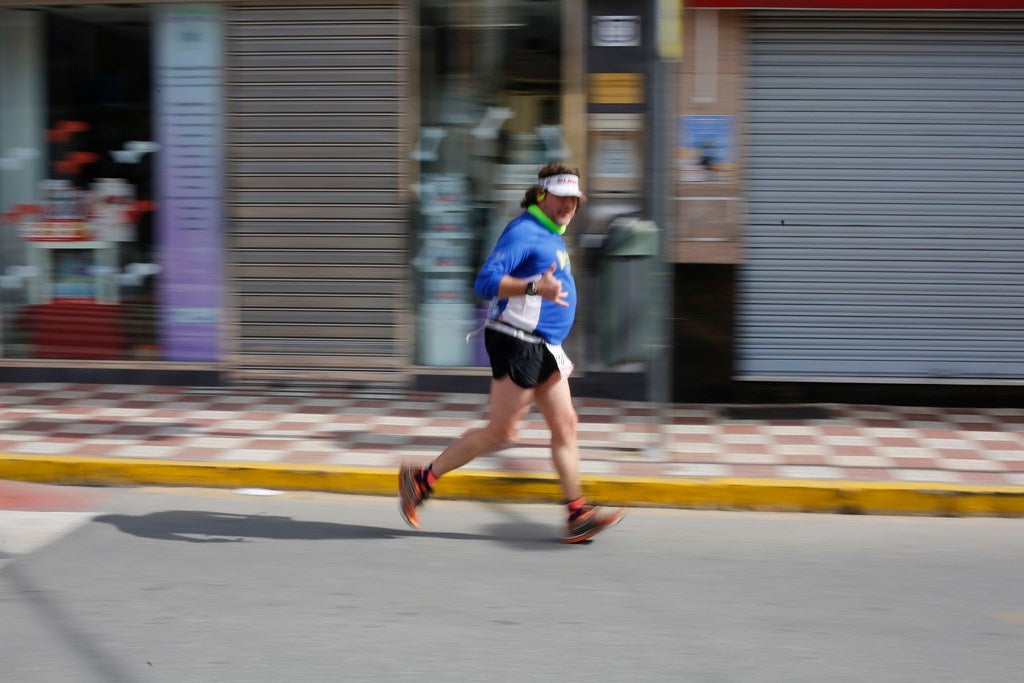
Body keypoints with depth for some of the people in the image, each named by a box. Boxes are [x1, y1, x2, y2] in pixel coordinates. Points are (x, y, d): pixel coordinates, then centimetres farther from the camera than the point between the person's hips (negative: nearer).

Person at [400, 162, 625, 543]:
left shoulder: (552, 236, 18)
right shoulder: (523, 232, -14)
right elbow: (486, 282, -24)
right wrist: (536, 288, -33)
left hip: (543, 349, 10)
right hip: (517, 344, -10)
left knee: (565, 425, 4)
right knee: (500, 431, -5)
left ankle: (578, 514, 4)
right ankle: (421, 479, 5)